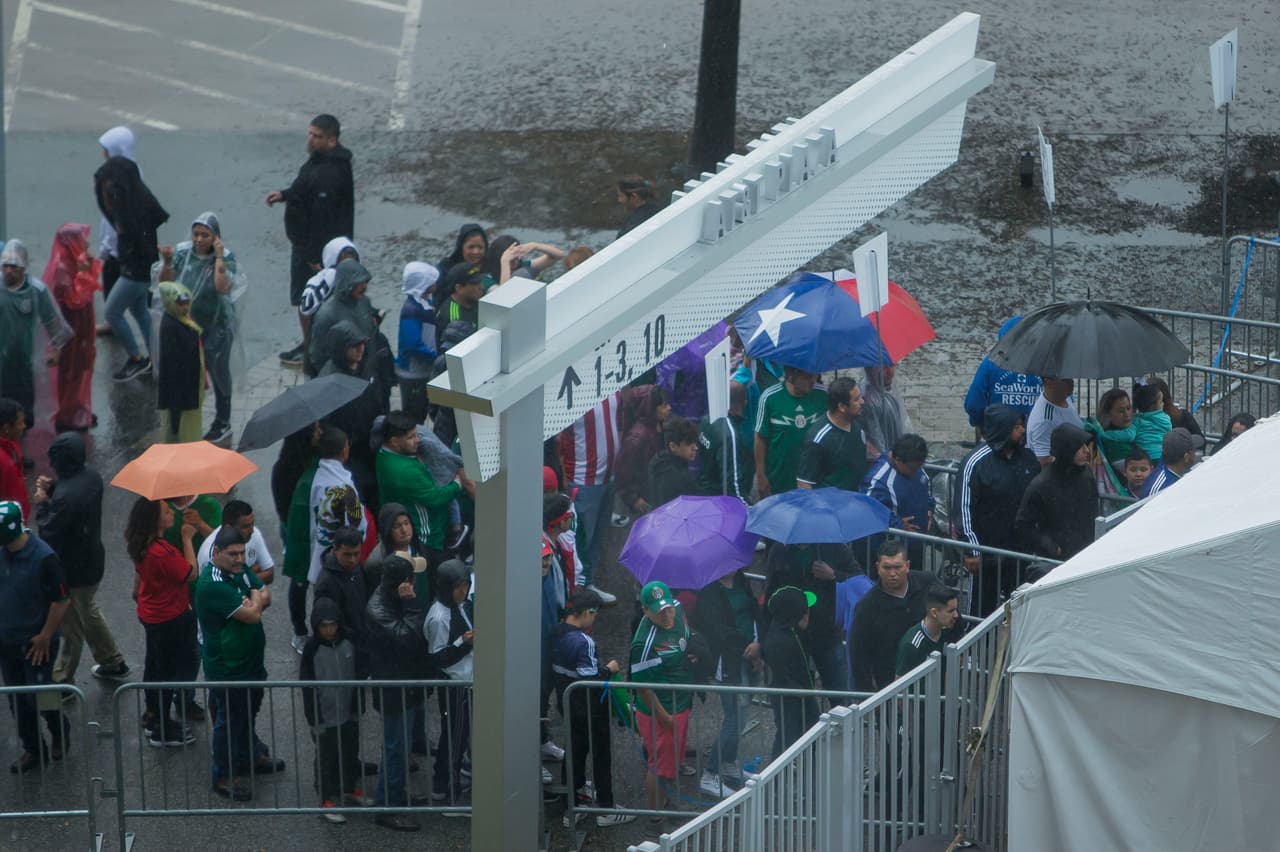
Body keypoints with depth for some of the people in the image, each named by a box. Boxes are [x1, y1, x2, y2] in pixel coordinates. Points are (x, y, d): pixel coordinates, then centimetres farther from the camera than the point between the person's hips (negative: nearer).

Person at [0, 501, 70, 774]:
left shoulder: (43, 558, -25)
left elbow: (61, 601, -17)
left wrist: (45, 637, -14)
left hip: (35, 642, -6)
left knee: (38, 697, 4)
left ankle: (60, 733, 32)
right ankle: (32, 749, 30)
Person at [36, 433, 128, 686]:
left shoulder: (66, 497, -35)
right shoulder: (90, 476, -7)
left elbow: (49, 534, -26)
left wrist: (42, 504, -12)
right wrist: (53, 487, -3)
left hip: (73, 570, -9)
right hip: (92, 559, 9)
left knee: (72, 626, 9)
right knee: (88, 611, 29)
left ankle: (62, 679, 25)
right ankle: (113, 663, 43)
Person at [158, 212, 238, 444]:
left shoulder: (226, 256, -14)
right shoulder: (182, 252, -6)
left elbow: (222, 286, -29)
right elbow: (165, 283, -3)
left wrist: (219, 257, -29)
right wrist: (167, 263, -21)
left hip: (216, 325, -3)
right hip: (184, 321, 3)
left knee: (218, 372, 8)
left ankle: (222, 424, 24)